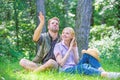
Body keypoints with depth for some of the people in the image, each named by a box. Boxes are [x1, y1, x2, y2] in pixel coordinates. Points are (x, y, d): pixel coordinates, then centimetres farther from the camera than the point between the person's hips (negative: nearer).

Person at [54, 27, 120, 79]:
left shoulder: (74, 46, 17)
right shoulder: (58, 46, 3)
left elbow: (77, 62, 5)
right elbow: (61, 63, -11)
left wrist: (74, 49, -2)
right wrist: (70, 49, -9)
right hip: (66, 69, -5)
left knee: (87, 54, -16)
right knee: (83, 67, -36)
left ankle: (102, 71, -38)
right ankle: (105, 75, -58)